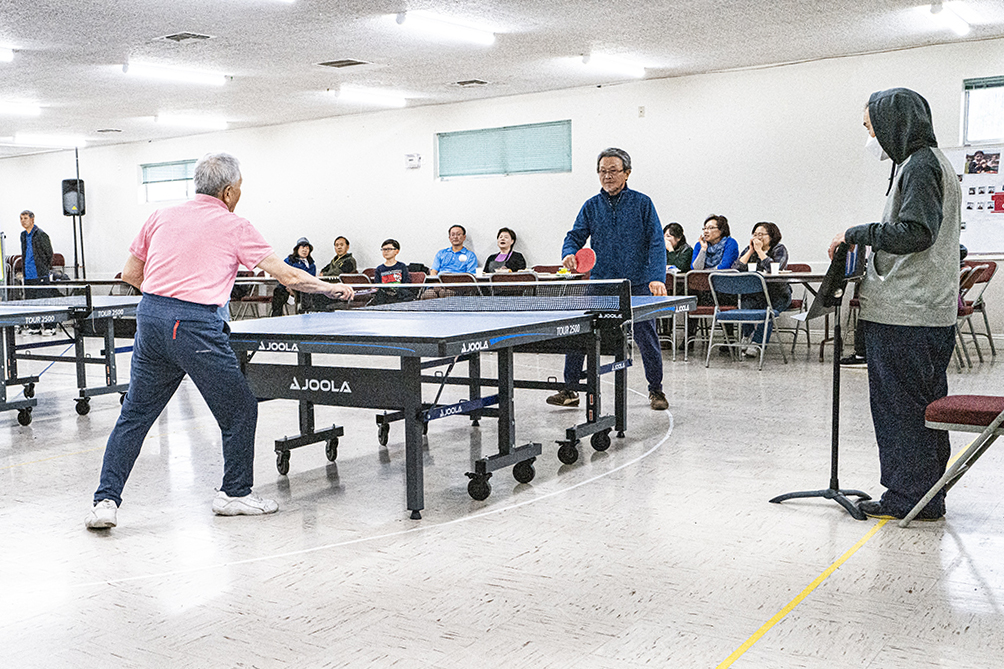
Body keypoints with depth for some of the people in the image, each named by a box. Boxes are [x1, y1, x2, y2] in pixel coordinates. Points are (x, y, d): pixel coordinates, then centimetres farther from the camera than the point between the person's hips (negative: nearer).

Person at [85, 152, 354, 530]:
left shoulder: (161, 218, 13)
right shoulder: (234, 227, 1)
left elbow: (130, 275, 17)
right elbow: (288, 277, 3)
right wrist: (330, 288, 16)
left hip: (149, 318, 6)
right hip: (195, 327, -5)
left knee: (134, 415, 15)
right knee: (239, 410, 13)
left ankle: (105, 501, 11)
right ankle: (235, 493, 23)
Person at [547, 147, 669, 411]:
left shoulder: (642, 203, 0)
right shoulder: (591, 206, 7)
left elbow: (656, 243, -5)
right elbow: (575, 236, 6)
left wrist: (657, 278, -18)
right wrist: (569, 253, -18)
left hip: (637, 284, -2)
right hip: (599, 284, 2)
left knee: (647, 339, 2)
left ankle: (656, 390, 22)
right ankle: (569, 389, 11)